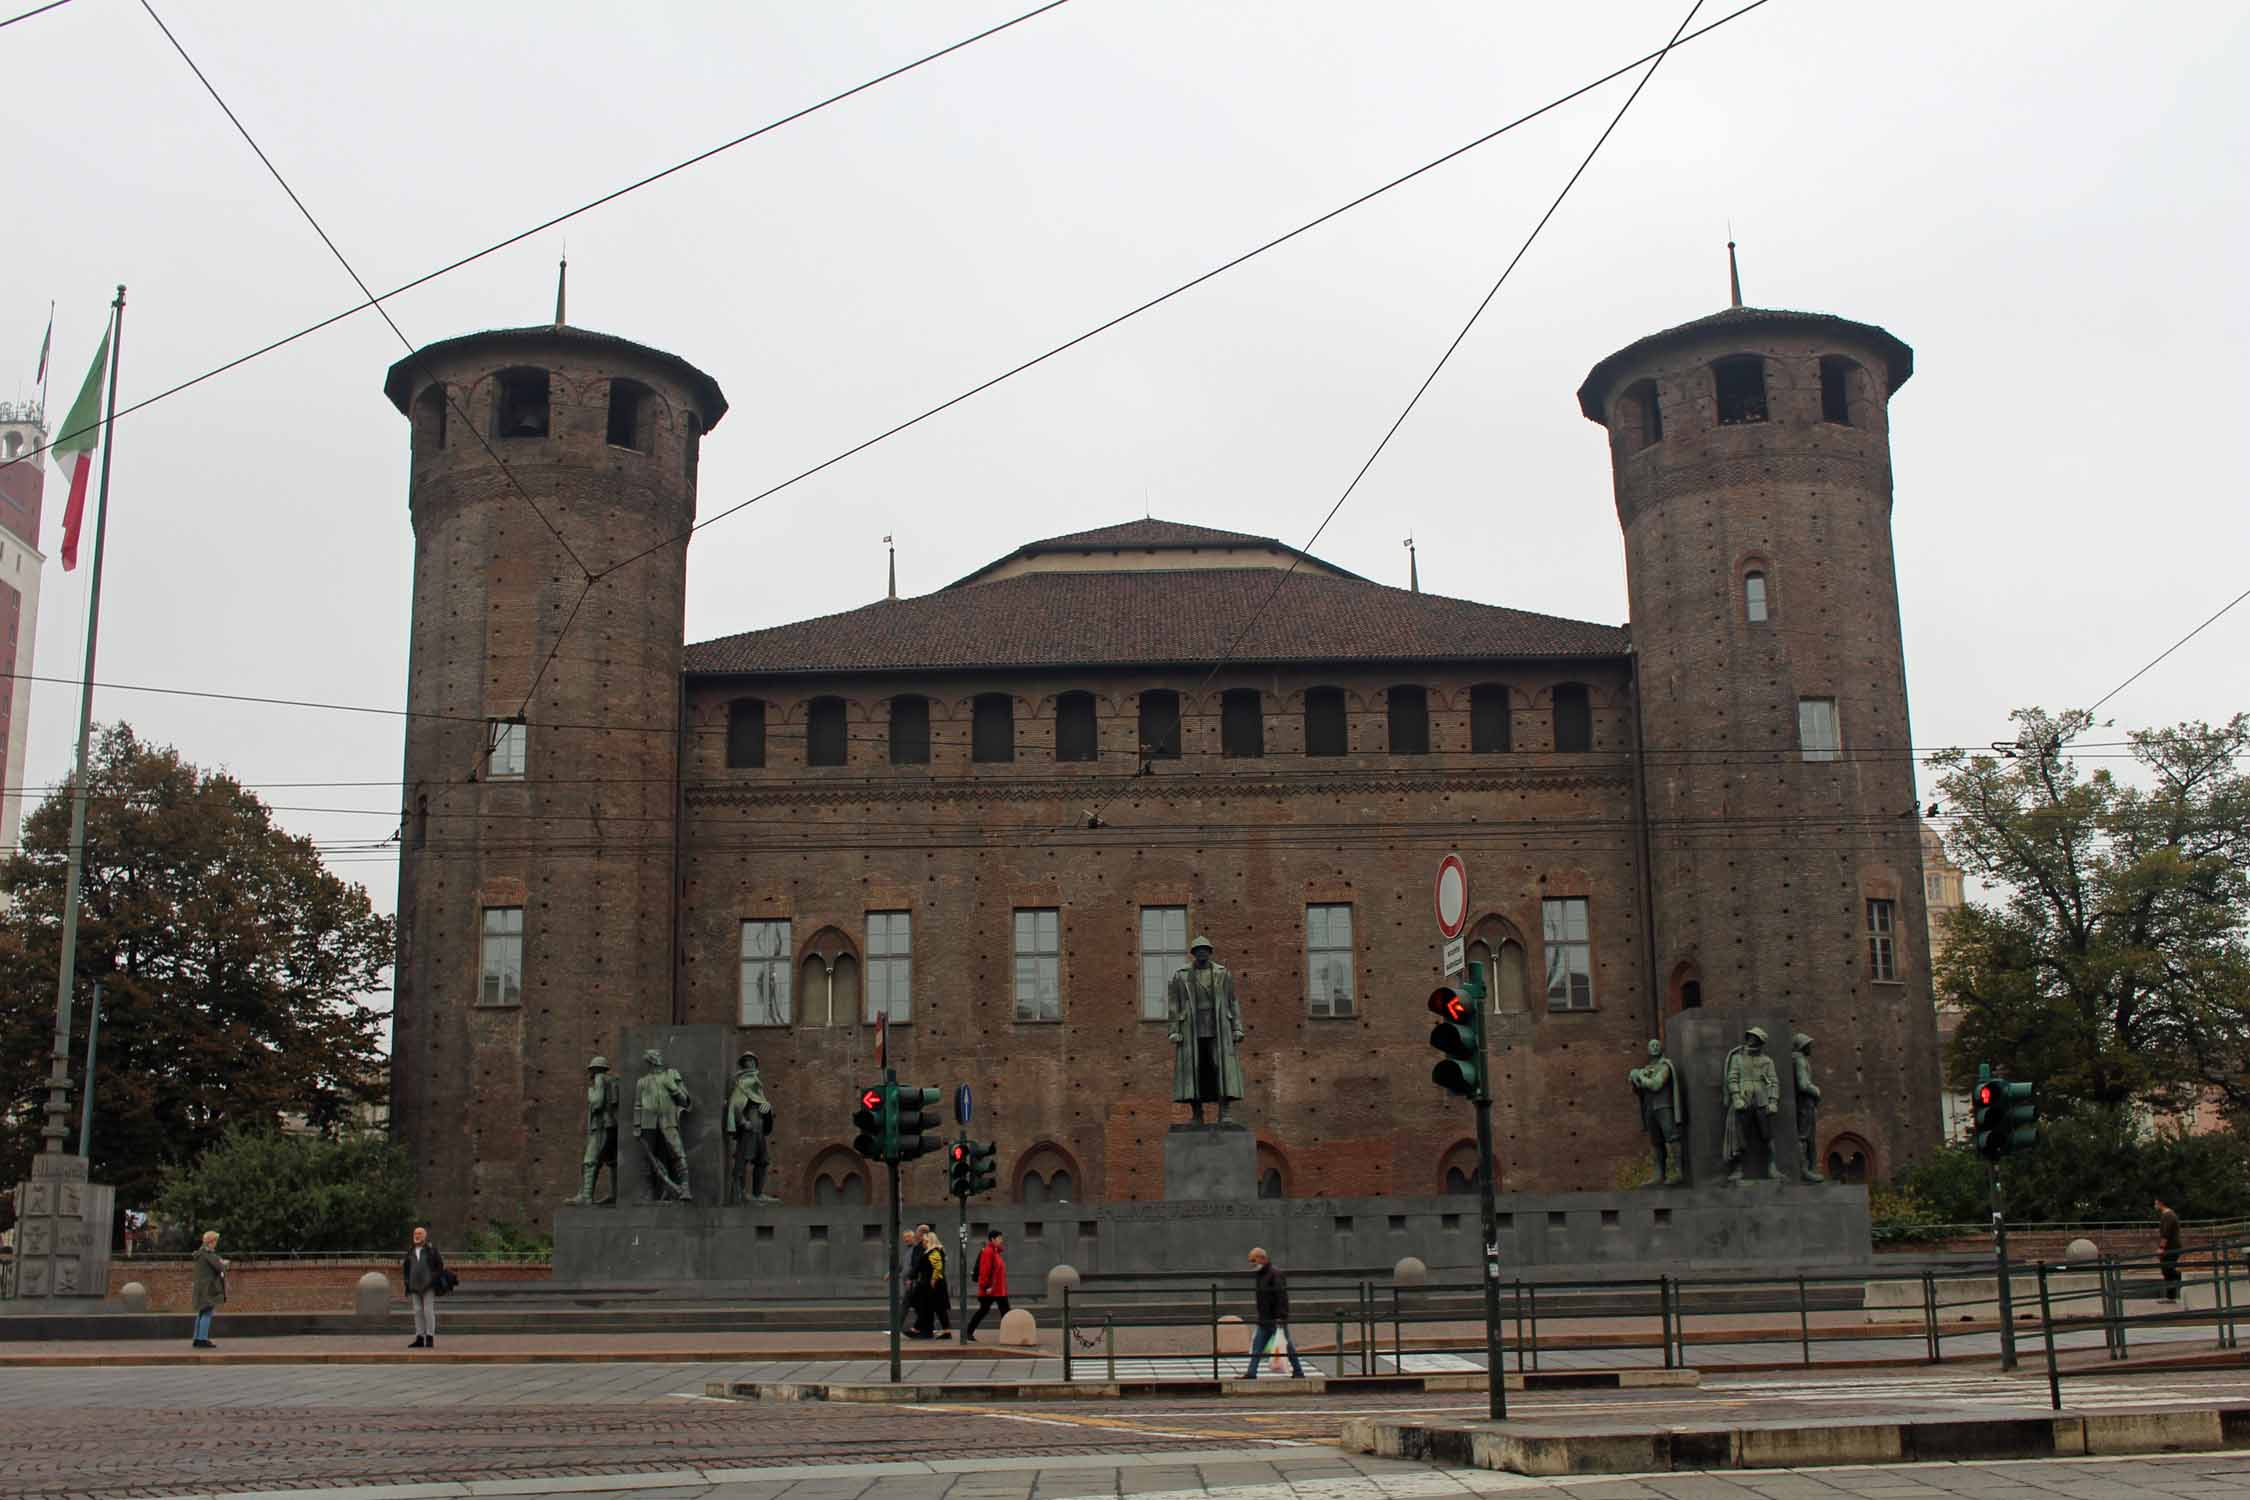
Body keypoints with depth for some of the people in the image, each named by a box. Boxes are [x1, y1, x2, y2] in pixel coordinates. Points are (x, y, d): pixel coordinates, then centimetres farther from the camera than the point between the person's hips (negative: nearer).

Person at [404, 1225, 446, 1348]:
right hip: (415, 1286, 5)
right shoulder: (410, 1250, 10)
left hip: (428, 1286, -5)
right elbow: (406, 1267, 18)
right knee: (418, 1311, 4)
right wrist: (406, 1282, 10)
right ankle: (419, 1339, 6)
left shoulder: (431, 1249, -3)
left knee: (428, 1311, -8)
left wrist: (436, 1280, -5)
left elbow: (440, 1264, 0)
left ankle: (430, 1339, -5)